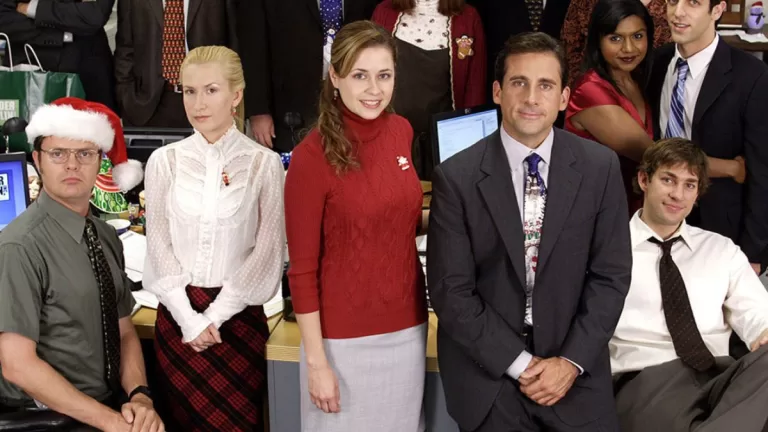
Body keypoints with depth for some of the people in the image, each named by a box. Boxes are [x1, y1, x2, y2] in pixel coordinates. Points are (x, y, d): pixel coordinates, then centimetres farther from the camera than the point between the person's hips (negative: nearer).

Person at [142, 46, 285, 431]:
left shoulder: (263, 163, -4)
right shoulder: (165, 161, 2)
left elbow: (267, 251, -6)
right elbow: (158, 245, 0)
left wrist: (215, 316, -10)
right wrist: (188, 318, -9)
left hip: (237, 314, -2)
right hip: (177, 313, 2)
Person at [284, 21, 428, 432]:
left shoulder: (401, 130, -1)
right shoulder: (312, 155, -17)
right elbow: (303, 269, -13)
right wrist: (316, 360, -12)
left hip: (407, 324, 5)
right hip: (345, 336, -5)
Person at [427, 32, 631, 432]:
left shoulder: (600, 167, -4)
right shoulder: (456, 178, -10)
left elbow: (610, 275, -2)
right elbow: (451, 291, -10)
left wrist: (572, 361, -10)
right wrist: (520, 364, -12)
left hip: (576, 373, 2)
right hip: (486, 375, -1)